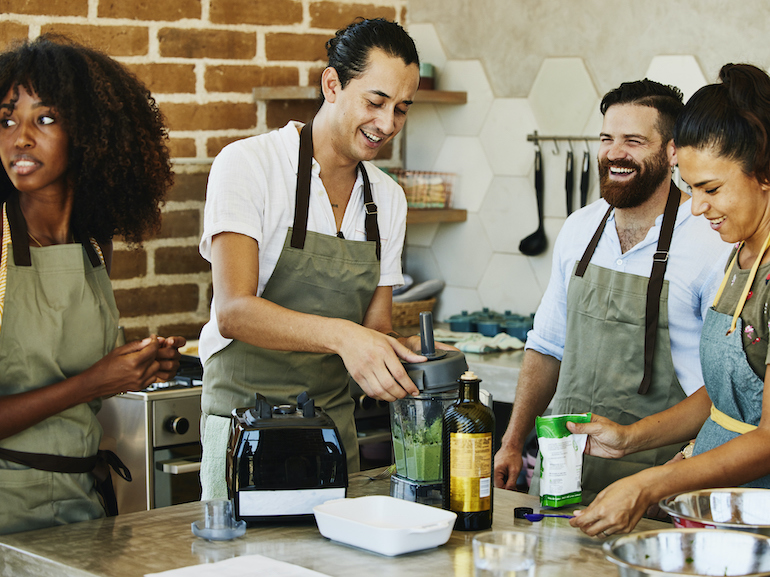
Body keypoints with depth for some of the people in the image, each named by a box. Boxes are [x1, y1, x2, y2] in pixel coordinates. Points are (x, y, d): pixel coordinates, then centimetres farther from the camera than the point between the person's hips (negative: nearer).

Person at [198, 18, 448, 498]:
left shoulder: (388, 198, 7)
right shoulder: (249, 165, -11)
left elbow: (375, 326, 9)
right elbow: (233, 312, -22)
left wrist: (405, 351, -14)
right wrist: (342, 335, -36)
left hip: (336, 426, 6)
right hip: (247, 419, -5)